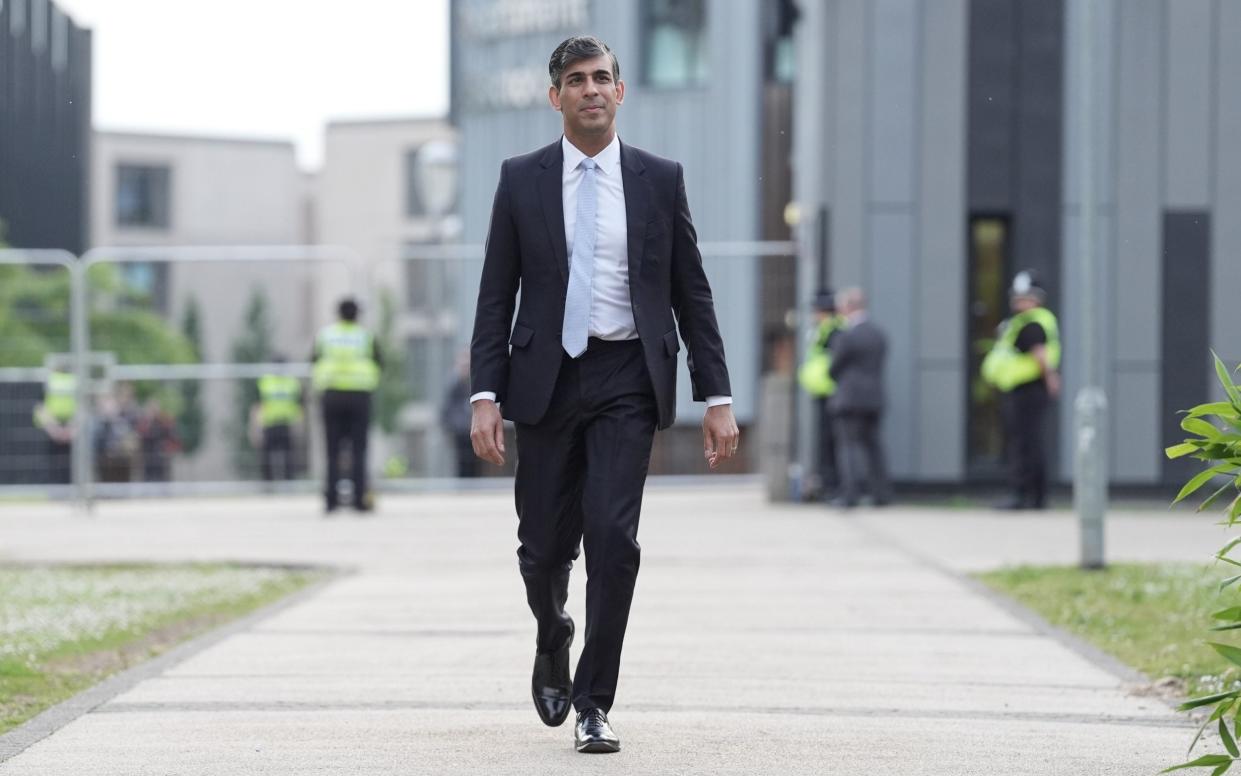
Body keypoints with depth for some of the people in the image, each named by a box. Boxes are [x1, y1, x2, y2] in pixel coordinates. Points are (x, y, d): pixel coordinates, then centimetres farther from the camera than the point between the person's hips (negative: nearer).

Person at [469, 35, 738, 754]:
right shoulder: (522, 180, 5)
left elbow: (692, 294, 6)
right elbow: (496, 297, 4)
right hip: (546, 379, 1)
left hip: (627, 379, -1)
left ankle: (594, 703, -5)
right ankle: (554, 648, 38)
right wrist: (486, 396, -5)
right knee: (545, 547, 5)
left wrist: (718, 397, 1)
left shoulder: (660, 179, 5)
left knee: (614, 538, -14)